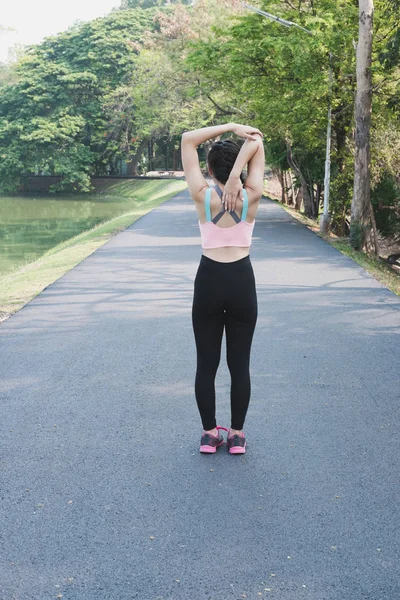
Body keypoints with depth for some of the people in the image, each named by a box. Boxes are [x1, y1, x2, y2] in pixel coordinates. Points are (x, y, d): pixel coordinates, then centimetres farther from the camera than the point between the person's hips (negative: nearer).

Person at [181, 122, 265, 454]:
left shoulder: (203, 196, -7)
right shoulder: (251, 198, -6)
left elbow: (188, 140, 0)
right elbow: (256, 144, -1)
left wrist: (230, 127, -5)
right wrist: (236, 178, -13)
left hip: (209, 281, 0)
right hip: (242, 282, 1)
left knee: (206, 363, 9)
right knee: (240, 363, 9)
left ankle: (209, 433, 16)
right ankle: (237, 434, 15)